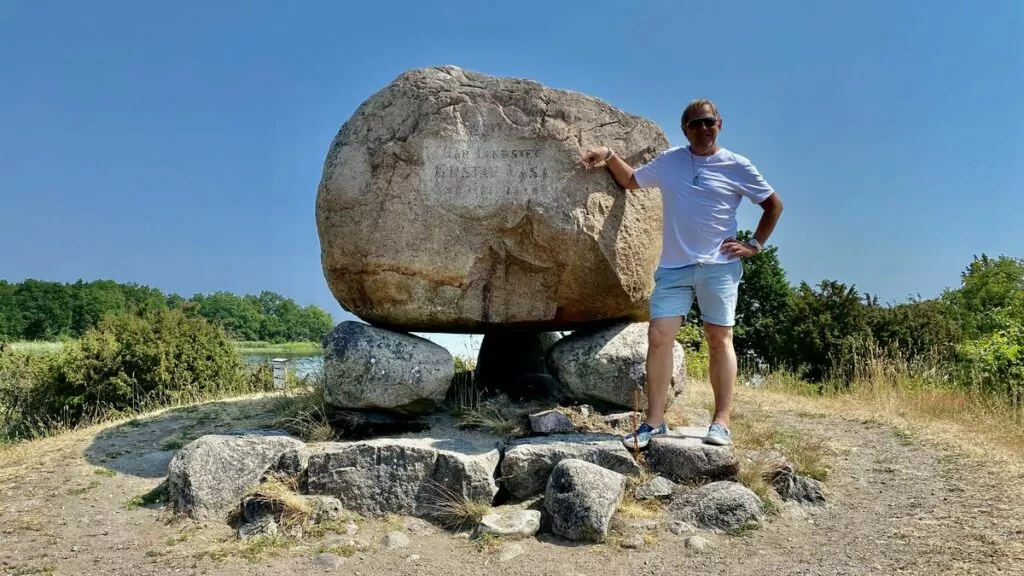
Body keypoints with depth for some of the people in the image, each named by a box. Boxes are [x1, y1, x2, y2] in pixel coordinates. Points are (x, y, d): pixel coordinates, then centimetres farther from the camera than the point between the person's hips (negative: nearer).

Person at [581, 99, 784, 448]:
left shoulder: (737, 166, 2)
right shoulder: (668, 161, 9)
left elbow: (773, 204, 10)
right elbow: (630, 181, 23)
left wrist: (755, 245, 2)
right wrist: (609, 157, 7)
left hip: (718, 266, -2)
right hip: (673, 266, 2)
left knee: (719, 339, 1)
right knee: (659, 336, -6)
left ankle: (721, 422, 5)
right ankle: (654, 421, -1)